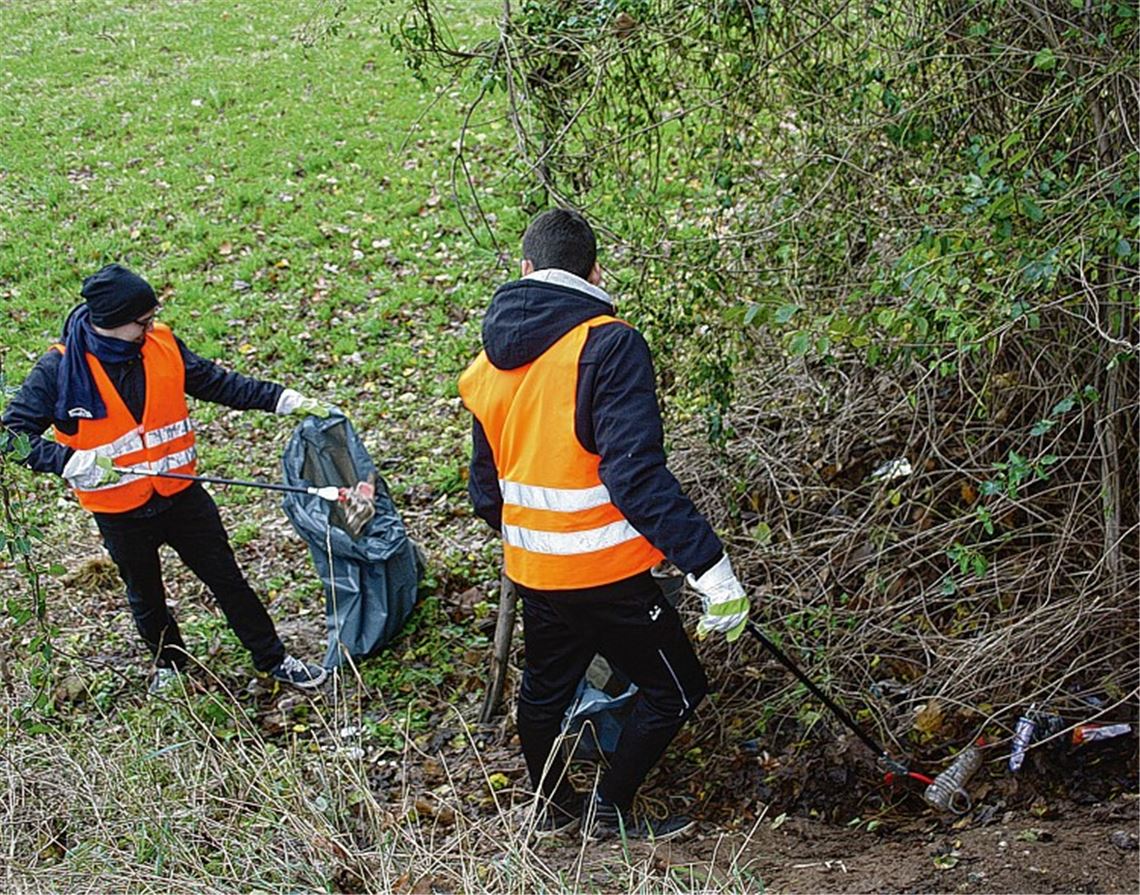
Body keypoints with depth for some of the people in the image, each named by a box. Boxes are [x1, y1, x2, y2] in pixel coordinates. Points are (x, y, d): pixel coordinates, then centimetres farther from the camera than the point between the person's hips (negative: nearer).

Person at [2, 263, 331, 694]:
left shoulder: (162, 345, -9)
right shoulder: (59, 369, -18)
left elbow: (215, 382, 1)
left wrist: (284, 399, -5)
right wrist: (73, 461, -28)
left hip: (181, 494, 2)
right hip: (118, 511, -2)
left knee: (227, 579, 11)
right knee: (146, 596, 21)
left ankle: (274, 659, 26)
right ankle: (170, 661, 47)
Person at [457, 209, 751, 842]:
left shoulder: (488, 361, 6)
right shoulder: (608, 345, -18)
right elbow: (637, 475, -27)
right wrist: (709, 568, -25)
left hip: (532, 570, 7)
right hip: (605, 571, -7)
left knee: (545, 687, 25)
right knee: (675, 689, 12)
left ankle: (552, 808, 43)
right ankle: (611, 812, 20)